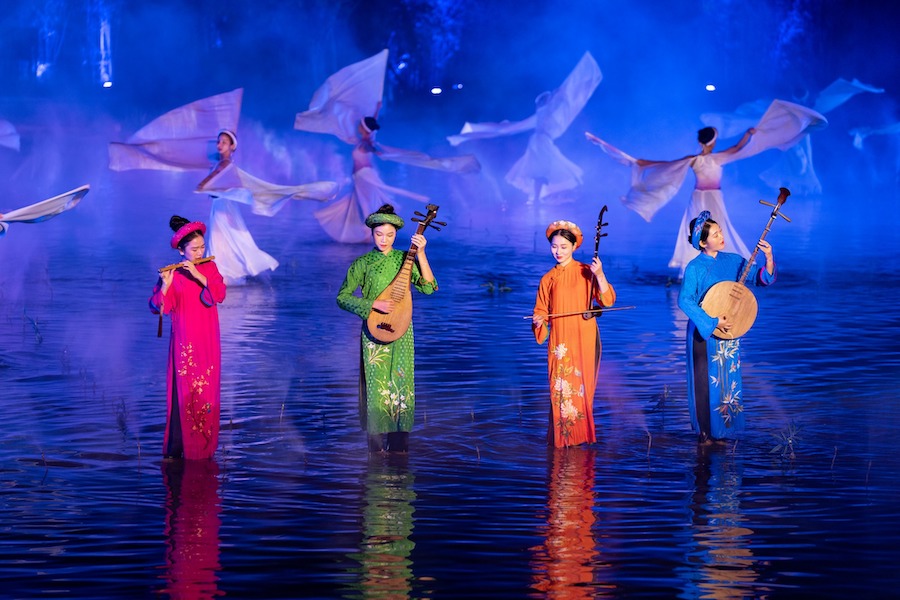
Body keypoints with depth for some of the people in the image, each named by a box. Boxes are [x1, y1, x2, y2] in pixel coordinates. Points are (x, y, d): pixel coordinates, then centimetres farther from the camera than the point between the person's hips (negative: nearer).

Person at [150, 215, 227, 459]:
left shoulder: (209, 268, 5)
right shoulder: (172, 274, -5)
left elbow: (220, 295, -11)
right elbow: (156, 307, -12)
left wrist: (198, 276, -22)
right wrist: (165, 285, -29)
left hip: (208, 343, 3)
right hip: (184, 343, -3)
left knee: (207, 392, 6)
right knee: (184, 392, -4)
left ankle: (205, 446, 16)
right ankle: (178, 447, 3)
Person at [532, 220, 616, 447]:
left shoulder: (586, 272, 1)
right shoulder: (548, 279, 8)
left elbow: (607, 301, -10)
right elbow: (542, 311, 13)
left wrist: (599, 275, -24)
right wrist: (538, 320, -10)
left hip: (584, 339, -2)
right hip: (560, 341, 2)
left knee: (581, 385, 0)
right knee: (561, 386, -3)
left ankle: (581, 433, 11)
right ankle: (562, 435, 6)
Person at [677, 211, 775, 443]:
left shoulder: (733, 261, 4)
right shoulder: (694, 267, -11)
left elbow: (762, 278, 4)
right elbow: (684, 301, -17)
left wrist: (769, 258, -15)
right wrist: (712, 322, -20)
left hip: (729, 330, 5)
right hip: (704, 334, -5)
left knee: (728, 380, 8)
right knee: (706, 382, 1)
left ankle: (724, 430, 17)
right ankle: (705, 431, 11)